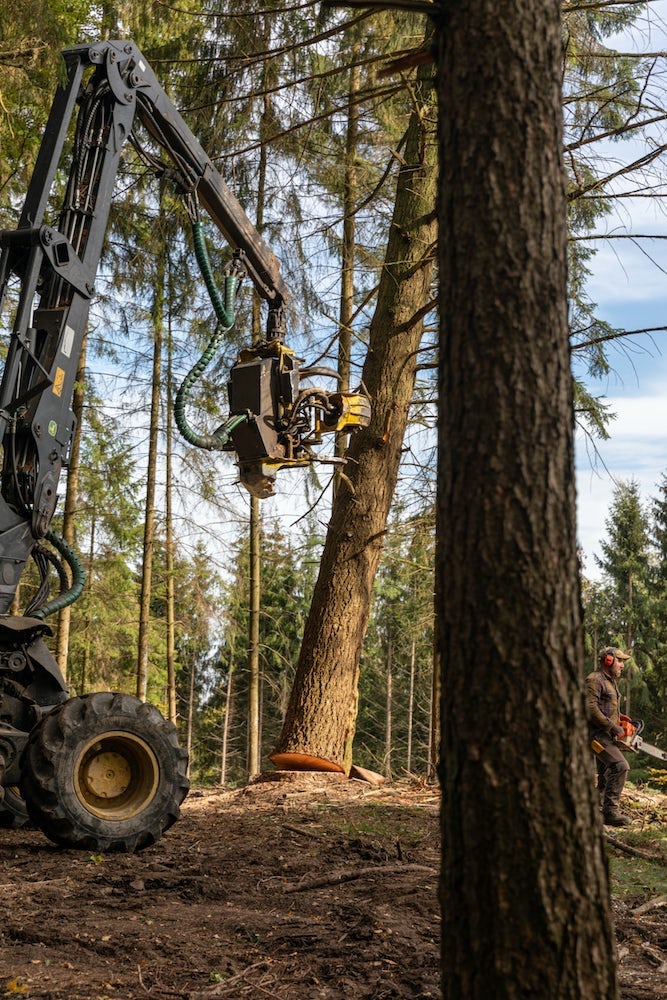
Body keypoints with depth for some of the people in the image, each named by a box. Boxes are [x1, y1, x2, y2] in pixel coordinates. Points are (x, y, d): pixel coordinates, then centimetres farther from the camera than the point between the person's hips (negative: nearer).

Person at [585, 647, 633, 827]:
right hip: (596, 734, -10)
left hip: (608, 736, 10)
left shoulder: (611, 682, 19)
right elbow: (591, 710, -23)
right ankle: (610, 811, -17)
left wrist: (622, 722, 11)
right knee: (620, 766, -20)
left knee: (606, 776, 10)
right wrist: (614, 727, -20)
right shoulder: (594, 680, -13)